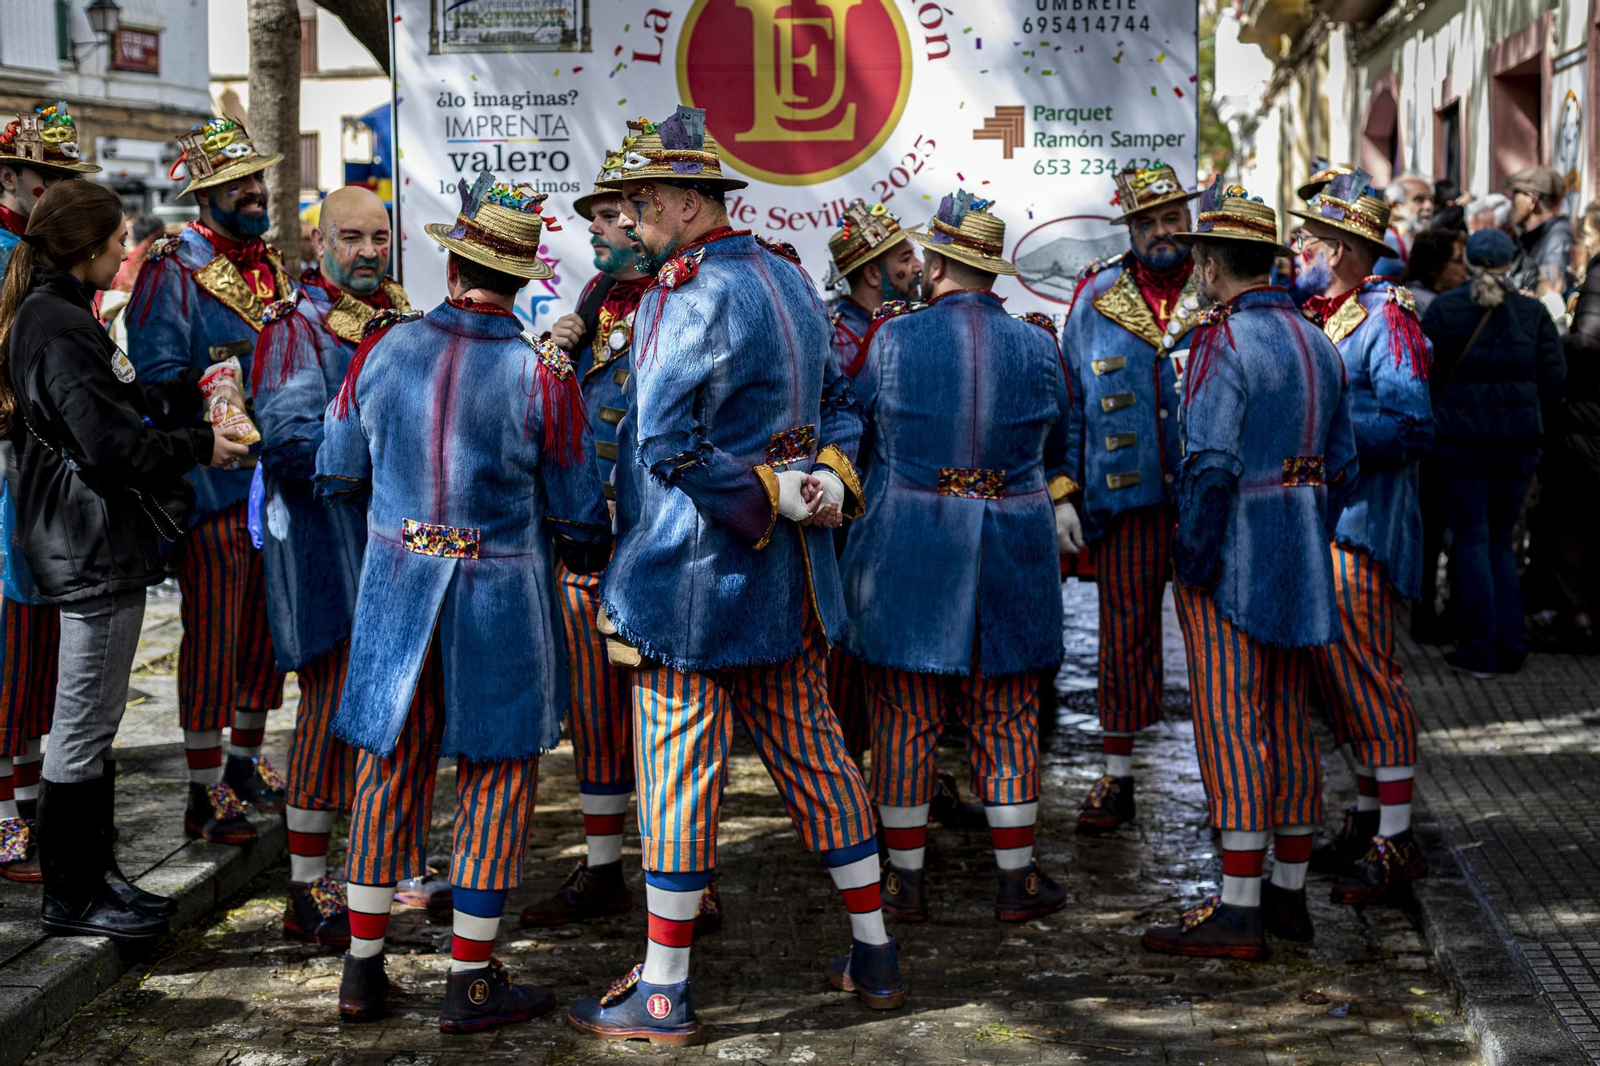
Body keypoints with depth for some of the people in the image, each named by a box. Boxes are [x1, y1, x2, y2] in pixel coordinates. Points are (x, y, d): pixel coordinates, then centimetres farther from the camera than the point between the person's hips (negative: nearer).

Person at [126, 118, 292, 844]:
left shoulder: (273, 265, 15)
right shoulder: (172, 269, -8)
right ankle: (205, 792, 7)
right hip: (212, 479, -7)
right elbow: (158, 375, -15)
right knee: (213, 634, -3)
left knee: (267, 626, 14)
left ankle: (245, 763, 30)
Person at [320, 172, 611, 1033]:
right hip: (502, 597, -4)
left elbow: (337, 477, 7)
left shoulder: (384, 347, -3)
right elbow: (577, 517, -6)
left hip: (396, 586, 4)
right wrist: (590, 557, 17)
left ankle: (363, 969, 23)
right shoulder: (540, 374, -13)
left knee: (390, 768, 15)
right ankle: (470, 979, 13)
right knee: (495, 777, 8)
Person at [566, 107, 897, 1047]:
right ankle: (875, 956, 24)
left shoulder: (692, 296, -18)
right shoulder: (790, 276, 10)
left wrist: (767, 497, -14)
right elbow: (837, 401, 15)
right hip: (790, 578, 9)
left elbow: (667, 445, -24)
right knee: (814, 751, 15)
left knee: (679, 769, 0)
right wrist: (829, 477, -2)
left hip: (693, 575, -8)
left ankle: (664, 994, 8)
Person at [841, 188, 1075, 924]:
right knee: (1006, 720, 10)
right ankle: (1017, 878, 16)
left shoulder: (892, 340, -8)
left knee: (905, 718, 7)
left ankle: (905, 880, 14)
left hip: (907, 549, -2)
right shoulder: (1037, 345, 0)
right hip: (1013, 552, 2)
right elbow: (1059, 437, 16)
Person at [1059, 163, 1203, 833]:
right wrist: (1063, 495, 5)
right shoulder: (1096, 301, 7)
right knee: (1125, 629, 5)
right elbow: (1069, 405, 11)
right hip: (1127, 500, 1)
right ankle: (1117, 775, 15)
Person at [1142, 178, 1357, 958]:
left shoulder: (1225, 344, -15)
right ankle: (1290, 893, 21)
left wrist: (1192, 561, -15)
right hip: (1299, 561, 9)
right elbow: (1342, 463, 14)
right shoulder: (1318, 344, 12)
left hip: (1231, 564, -8)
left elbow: (1211, 466, -24)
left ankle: (1238, 910, -4)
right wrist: (1306, 536, 19)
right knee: (1288, 723, 13)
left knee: (1230, 726, -5)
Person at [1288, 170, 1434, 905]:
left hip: (1361, 524, -9)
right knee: (1337, 672, 14)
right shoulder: (1320, 315, 15)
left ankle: (1396, 843, -1)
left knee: (1366, 673, -8)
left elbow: (1411, 428, -21)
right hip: (1316, 520, 9)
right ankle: (1366, 817, 26)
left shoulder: (1386, 319, -12)